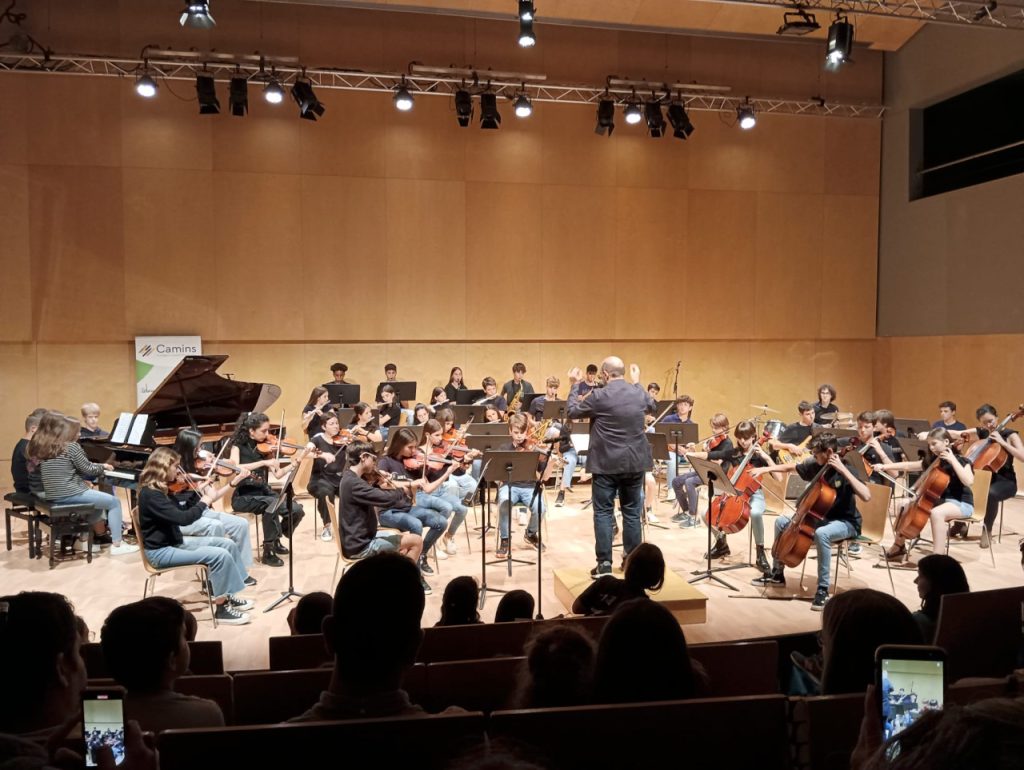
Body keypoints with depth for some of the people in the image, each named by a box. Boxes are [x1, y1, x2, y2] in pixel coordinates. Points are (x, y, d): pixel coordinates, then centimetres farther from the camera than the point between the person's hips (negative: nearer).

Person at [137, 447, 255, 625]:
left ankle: (228, 595, 12)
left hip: (174, 542, 10)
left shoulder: (162, 489, 6)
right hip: (160, 551, -10)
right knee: (220, 555, -21)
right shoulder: (150, 494, -23)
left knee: (227, 544, 3)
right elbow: (184, 518, -32)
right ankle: (221, 607, -9)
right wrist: (207, 498, -20)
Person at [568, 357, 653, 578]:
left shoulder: (598, 396, -14)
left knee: (603, 513, 3)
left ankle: (604, 564, 2)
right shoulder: (639, 394, 0)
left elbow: (573, 411, 0)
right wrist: (637, 382, 36)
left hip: (606, 464, -4)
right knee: (632, 512, 12)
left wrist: (575, 386, 13)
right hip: (635, 462, 4)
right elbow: (650, 402, 25)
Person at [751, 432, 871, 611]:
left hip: (846, 522, -8)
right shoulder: (816, 466, -2)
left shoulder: (848, 469, -20)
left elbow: (866, 496, -35)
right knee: (782, 522, 4)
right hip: (822, 517, 8)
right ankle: (777, 574, 16)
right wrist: (765, 469, 6)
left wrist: (844, 471, -37)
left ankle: (823, 589, -27)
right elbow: (791, 466, 14)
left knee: (821, 533, -39)